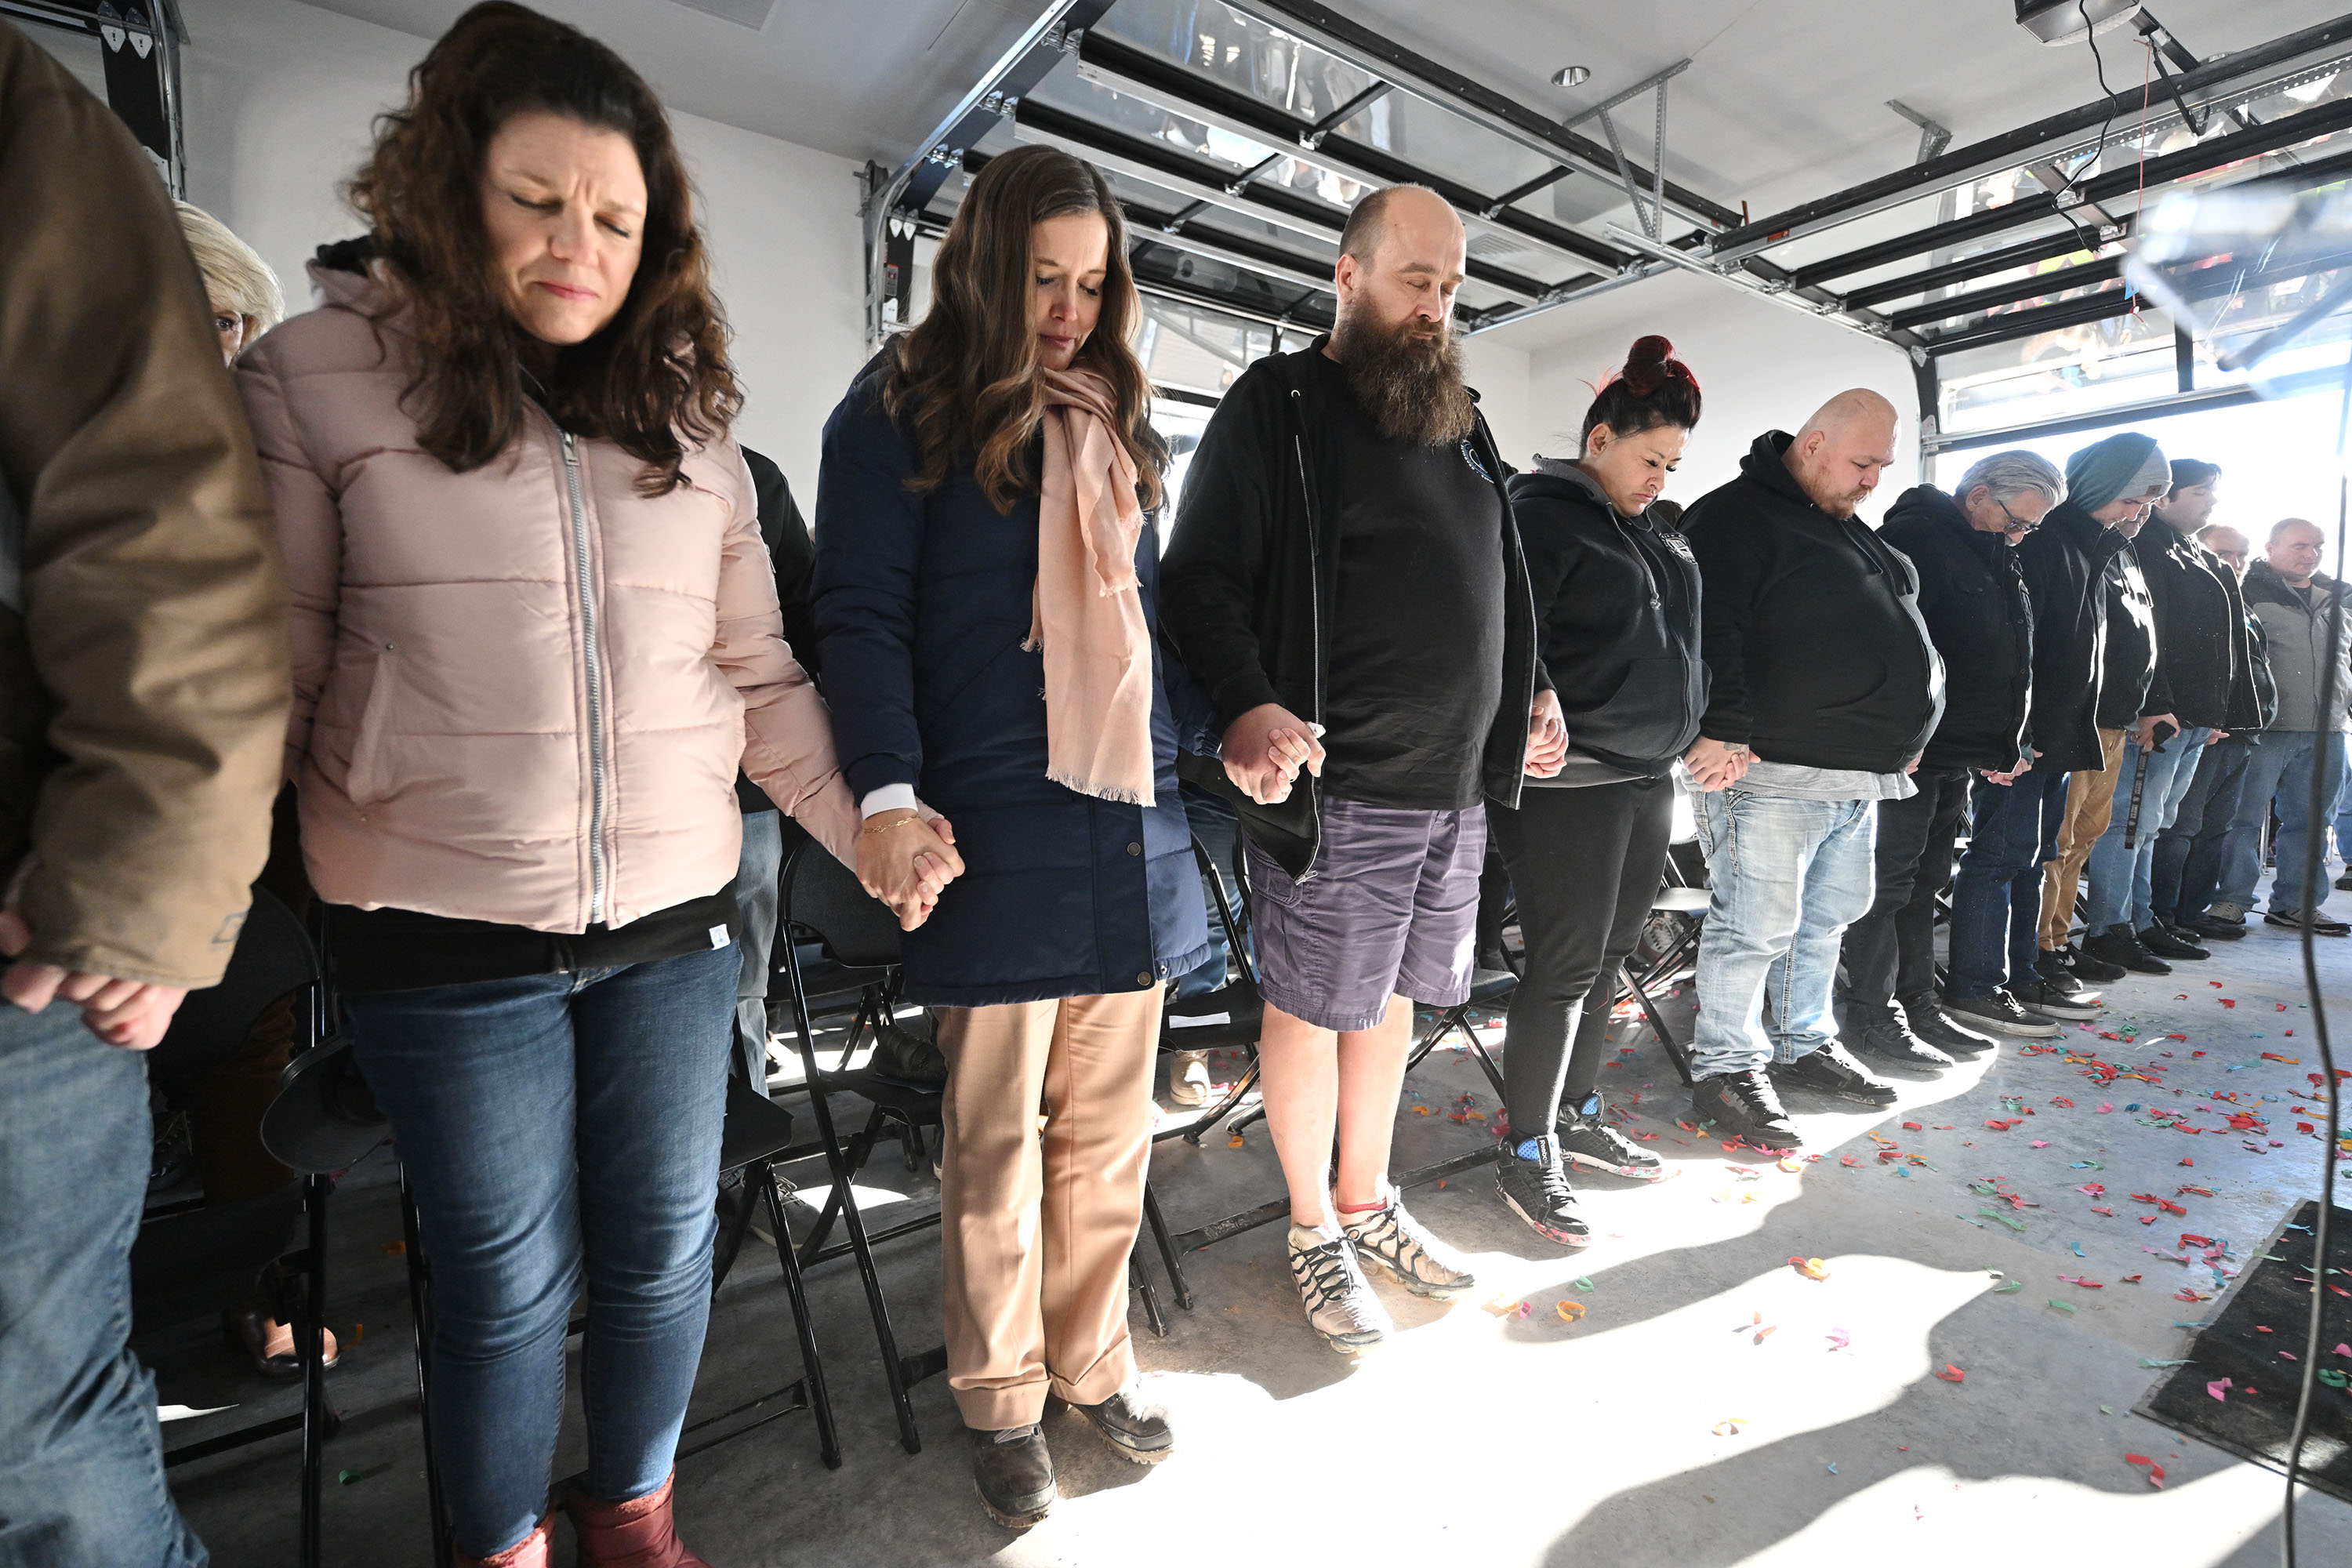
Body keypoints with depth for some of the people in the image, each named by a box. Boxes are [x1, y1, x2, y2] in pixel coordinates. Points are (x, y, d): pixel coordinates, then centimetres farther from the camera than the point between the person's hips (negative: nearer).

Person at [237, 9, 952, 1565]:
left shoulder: (685, 420, 8)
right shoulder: (313, 382, -1)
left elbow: (761, 674, 9)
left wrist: (865, 828, 2)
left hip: (675, 921, 3)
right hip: (444, 936, -3)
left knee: (664, 1252, 16)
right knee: (509, 1279, 12)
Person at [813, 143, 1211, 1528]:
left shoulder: (1116, 424, 20)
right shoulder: (902, 410, 3)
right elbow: (863, 617, -5)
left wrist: (1220, 728, 10)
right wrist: (890, 794, -18)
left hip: (1133, 826, 5)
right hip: (995, 830, -5)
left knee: (1111, 1131, 13)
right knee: (998, 1143, 8)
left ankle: (1095, 1360, 34)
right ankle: (1005, 1400, 29)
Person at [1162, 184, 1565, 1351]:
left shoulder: (1459, 422, 20)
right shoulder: (1276, 407, -4)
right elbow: (1203, 578, -13)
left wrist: (1532, 693, 17)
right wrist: (1248, 705, -28)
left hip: (1457, 785, 8)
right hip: (1335, 791, -7)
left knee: (1391, 998, 18)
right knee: (1312, 1008, 5)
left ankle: (1366, 1202, 37)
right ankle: (1313, 1230, 26)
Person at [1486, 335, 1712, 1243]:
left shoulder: (1655, 533, 21)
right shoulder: (1541, 513, -7)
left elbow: (1682, 645, 27)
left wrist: (1709, 732, 22)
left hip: (1647, 775, 9)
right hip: (1568, 783, -9)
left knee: (1609, 954, 14)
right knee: (1566, 963, -5)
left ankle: (1577, 1116, 30)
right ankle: (1527, 1158, 9)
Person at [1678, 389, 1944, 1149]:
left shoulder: (1851, 530, 22)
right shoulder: (1735, 517, -8)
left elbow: (1895, 635, 29)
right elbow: (1710, 629, -20)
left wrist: (1901, 735, 23)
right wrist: (1724, 730, -27)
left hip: (1859, 773, 10)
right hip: (1772, 772, -10)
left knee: (1828, 916, 18)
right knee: (1756, 926, -6)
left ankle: (1805, 1045, 33)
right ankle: (1726, 1069, 7)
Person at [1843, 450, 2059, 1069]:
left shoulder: (1994, 557, 18)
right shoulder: (1918, 537, -12)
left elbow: (2006, 659, 24)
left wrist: (1999, 744, 19)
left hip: (1958, 755, 10)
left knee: (1925, 881, 15)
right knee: (1889, 882, -4)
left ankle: (1918, 1005, 24)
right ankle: (1875, 1017, 5)